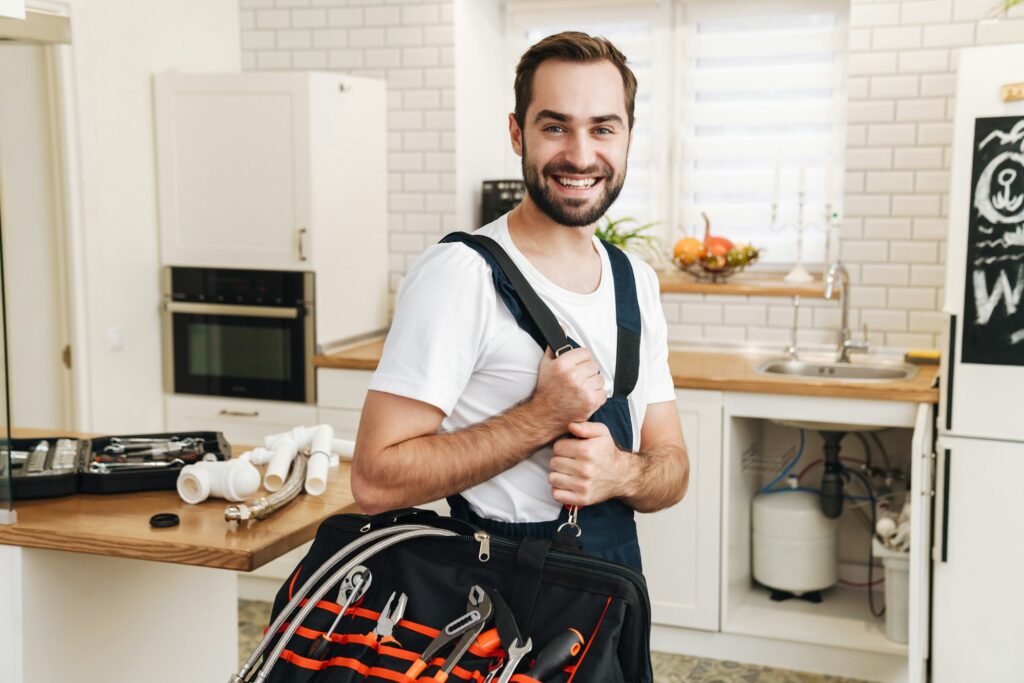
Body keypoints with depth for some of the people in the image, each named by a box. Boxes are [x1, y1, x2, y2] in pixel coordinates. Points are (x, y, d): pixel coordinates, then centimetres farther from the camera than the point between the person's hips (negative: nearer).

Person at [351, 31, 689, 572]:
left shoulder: (638, 282, 2)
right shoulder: (457, 274, -18)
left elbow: (673, 469, 5)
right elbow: (375, 480, -22)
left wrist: (620, 472, -16)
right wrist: (543, 417, -25)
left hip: (617, 580, 5)